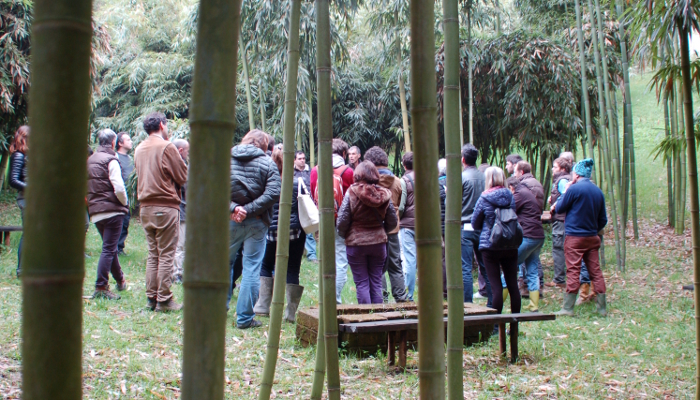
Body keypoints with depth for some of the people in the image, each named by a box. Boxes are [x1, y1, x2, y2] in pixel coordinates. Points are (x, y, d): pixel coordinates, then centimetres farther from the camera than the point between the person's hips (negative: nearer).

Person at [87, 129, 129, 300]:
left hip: (95, 212, 8)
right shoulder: (110, 160, -9)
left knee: (110, 247, 19)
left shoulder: (89, 160, 14)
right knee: (109, 249, -6)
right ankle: (101, 287, -9)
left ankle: (120, 280, 32)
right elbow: (119, 188, -18)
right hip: (112, 210, -8)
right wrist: (124, 202, -2)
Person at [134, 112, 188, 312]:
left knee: (152, 255, 13)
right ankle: (164, 299, 1)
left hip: (145, 207, 7)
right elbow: (183, 177, -8)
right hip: (166, 207, -7)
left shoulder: (139, 149, 10)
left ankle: (151, 297, 16)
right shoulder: (167, 147, -10)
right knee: (166, 256, -2)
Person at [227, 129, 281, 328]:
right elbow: (273, 194, -14)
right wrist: (249, 210, -14)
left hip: (230, 221, 2)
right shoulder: (268, 163, -2)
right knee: (251, 268, 4)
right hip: (256, 223, -2)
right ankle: (245, 318, 6)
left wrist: (233, 208, -12)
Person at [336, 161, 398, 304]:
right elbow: (393, 222, 4)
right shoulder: (384, 194, -2)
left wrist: (344, 235, 7)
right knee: (376, 283, 12)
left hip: (356, 244, -3)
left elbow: (342, 221, -12)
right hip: (379, 242, 3)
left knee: (362, 283, 5)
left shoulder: (352, 192, -11)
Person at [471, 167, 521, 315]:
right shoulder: (510, 197, 1)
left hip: (490, 246, -3)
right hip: (511, 245, 3)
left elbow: (475, 223, 1)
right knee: (513, 284, 10)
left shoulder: (484, 199, -9)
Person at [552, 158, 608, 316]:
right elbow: (603, 220, 12)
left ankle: (568, 308, -1)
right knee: (595, 271, 8)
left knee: (573, 271, -3)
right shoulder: (598, 191, 7)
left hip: (575, 238, -5)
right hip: (592, 238, 5)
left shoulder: (574, 189, -12)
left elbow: (559, 208, -1)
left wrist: (565, 191, 9)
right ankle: (602, 308, 11)